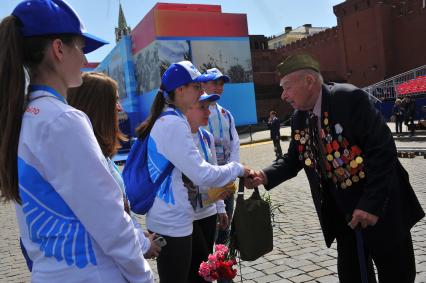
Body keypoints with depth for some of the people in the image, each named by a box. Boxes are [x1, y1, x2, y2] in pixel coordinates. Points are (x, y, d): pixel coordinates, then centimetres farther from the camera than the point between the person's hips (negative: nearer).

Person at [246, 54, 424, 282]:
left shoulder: (350, 98, -19)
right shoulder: (299, 118, 2)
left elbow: (383, 149, -22)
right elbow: (293, 159, 9)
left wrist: (371, 203, -24)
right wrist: (265, 176, -11)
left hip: (381, 207, -5)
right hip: (341, 212, 6)